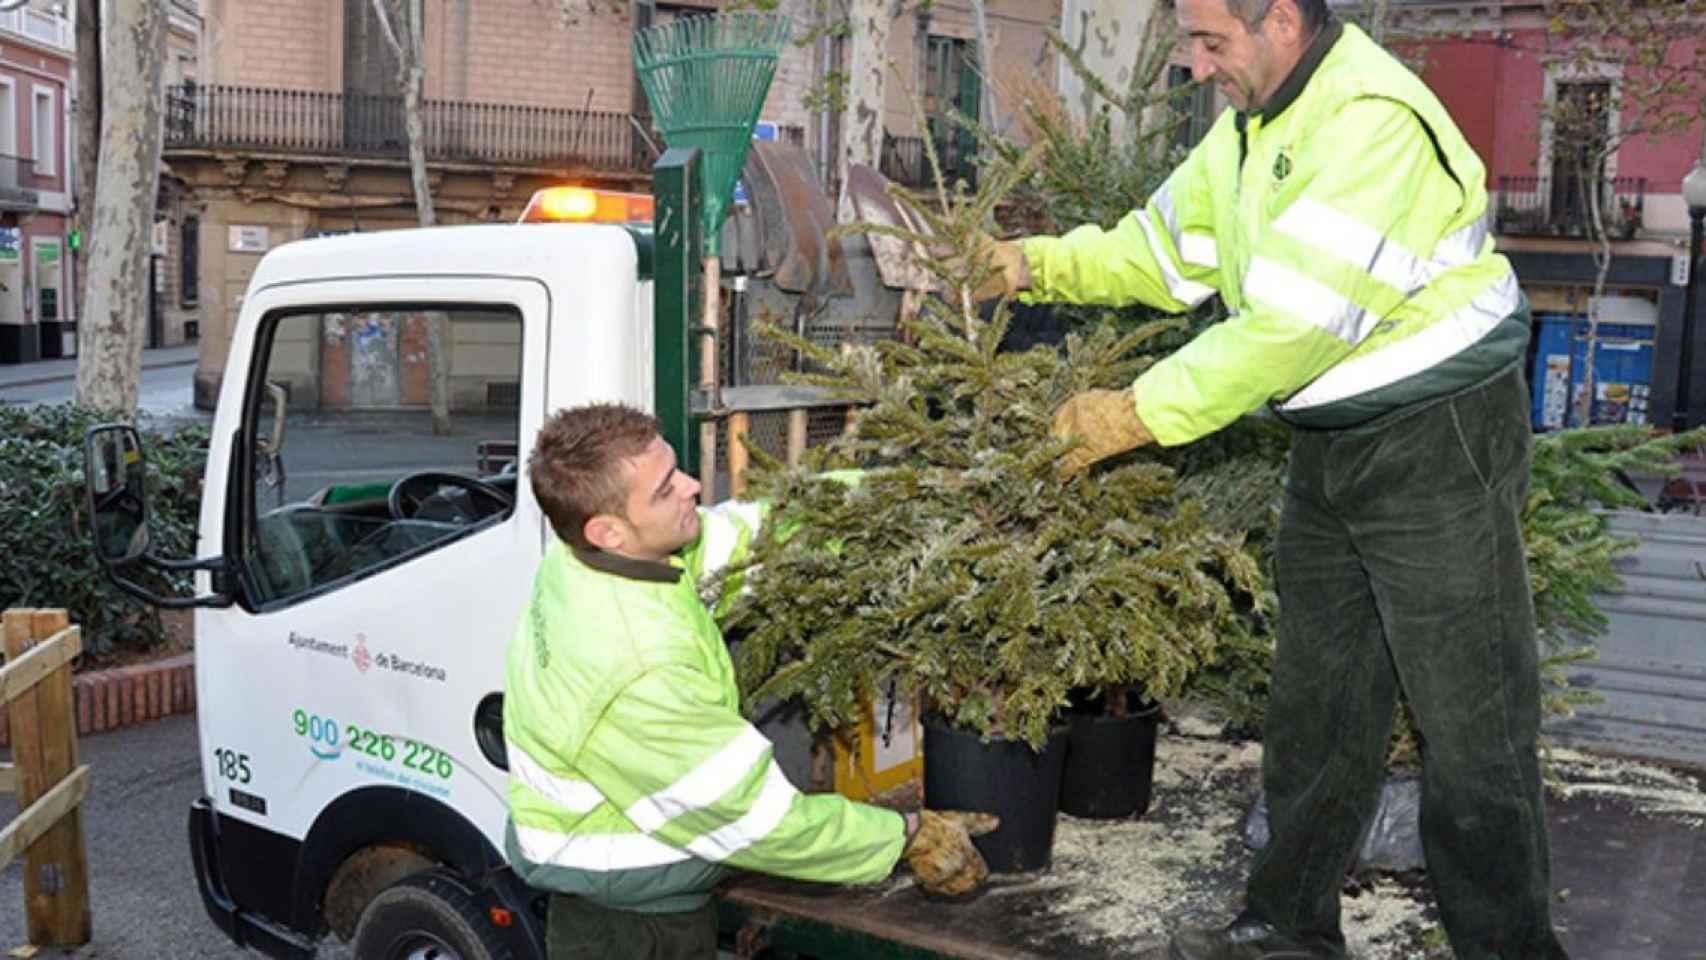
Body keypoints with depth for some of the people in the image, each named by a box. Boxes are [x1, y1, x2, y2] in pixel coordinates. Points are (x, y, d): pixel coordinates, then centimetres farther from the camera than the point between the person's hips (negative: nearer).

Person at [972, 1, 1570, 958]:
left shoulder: (1375, 120, -23)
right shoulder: (1250, 122, 8)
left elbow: (1296, 324, -27)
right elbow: (1166, 249, 14)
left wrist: (1142, 413, -22)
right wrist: (1033, 263, 1)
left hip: (1442, 442, -9)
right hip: (1334, 447, 9)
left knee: (1472, 720, -1)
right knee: (1314, 705, 15)